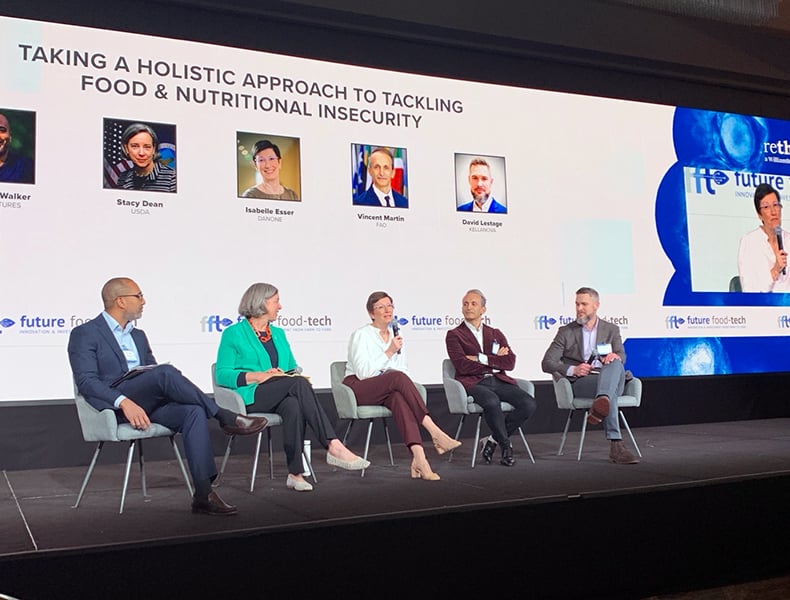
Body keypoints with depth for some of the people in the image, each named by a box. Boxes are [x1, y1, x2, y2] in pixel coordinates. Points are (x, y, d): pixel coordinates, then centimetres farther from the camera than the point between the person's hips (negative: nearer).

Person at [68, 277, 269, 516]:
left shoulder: (138, 335, 26)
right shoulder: (84, 334, 4)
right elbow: (85, 380, -10)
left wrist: (171, 387, -1)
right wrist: (124, 402, -25)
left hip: (150, 404, 6)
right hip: (114, 405, -6)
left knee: (194, 411, -26)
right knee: (165, 372, -32)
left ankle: (203, 494, -31)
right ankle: (225, 417, -21)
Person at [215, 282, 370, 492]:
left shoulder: (278, 333, 24)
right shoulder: (233, 334, 5)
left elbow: (292, 368, 24)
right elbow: (222, 374, -4)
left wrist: (296, 375, -2)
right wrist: (258, 376, -16)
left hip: (281, 396, 5)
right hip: (251, 398, -4)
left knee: (294, 405, -35)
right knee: (299, 383, -32)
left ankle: (295, 474, -37)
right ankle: (334, 447, -37)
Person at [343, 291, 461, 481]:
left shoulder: (395, 335, 15)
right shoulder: (361, 335, -4)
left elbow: (403, 369, 17)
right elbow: (363, 372, -16)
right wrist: (389, 352, -18)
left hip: (386, 390, 4)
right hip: (358, 388, -4)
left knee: (399, 397, -35)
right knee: (397, 378, -35)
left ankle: (418, 457, -52)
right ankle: (434, 431, -38)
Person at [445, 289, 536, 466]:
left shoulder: (496, 334, 22)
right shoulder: (454, 335, 10)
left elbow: (510, 363, 5)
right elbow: (463, 366, -6)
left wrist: (481, 359, -5)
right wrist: (495, 361, -1)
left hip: (499, 381, 4)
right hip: (473, 383, -4)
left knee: (529, 404, -21)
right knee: (492, 402, -37)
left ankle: (493, 440, -3)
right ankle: (506, 444, -10)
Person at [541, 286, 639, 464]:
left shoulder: (611, 329, 21)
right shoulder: (566, 332, 13)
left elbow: (621, 356, 6)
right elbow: (547, 363, 5)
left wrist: (615, 356, -21)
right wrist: (572, 370, -14)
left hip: (612, 381, 2)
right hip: (580, 383, -2)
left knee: (615, 364, -36)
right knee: (610, 394, -38)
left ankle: (601, 403, -62)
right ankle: (616, 446, -52)